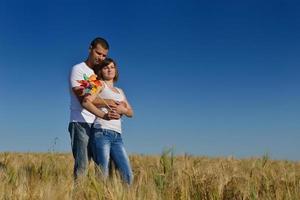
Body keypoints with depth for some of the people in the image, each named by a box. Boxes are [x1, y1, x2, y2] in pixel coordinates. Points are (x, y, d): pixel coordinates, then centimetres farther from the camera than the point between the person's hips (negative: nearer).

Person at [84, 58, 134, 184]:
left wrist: (123, 109, 1)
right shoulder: (100, 84, 8)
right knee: (103, 175, -11)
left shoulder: (120, 91, 27)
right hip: (102, 132, -6)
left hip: (117, 136, 6)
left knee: (128, 176, -2)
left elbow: (131, 112, 19)